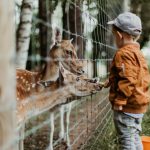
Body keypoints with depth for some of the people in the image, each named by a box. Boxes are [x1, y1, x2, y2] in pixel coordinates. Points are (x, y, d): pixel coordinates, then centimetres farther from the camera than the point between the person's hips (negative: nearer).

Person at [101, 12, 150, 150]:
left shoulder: (124, 53, -18)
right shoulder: (137, 52, 13)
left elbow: (127, 81, -25)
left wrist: (119, 102, -21)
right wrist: (112, 81, 18)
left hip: (128, 106, -10)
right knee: (135, 138, 19)